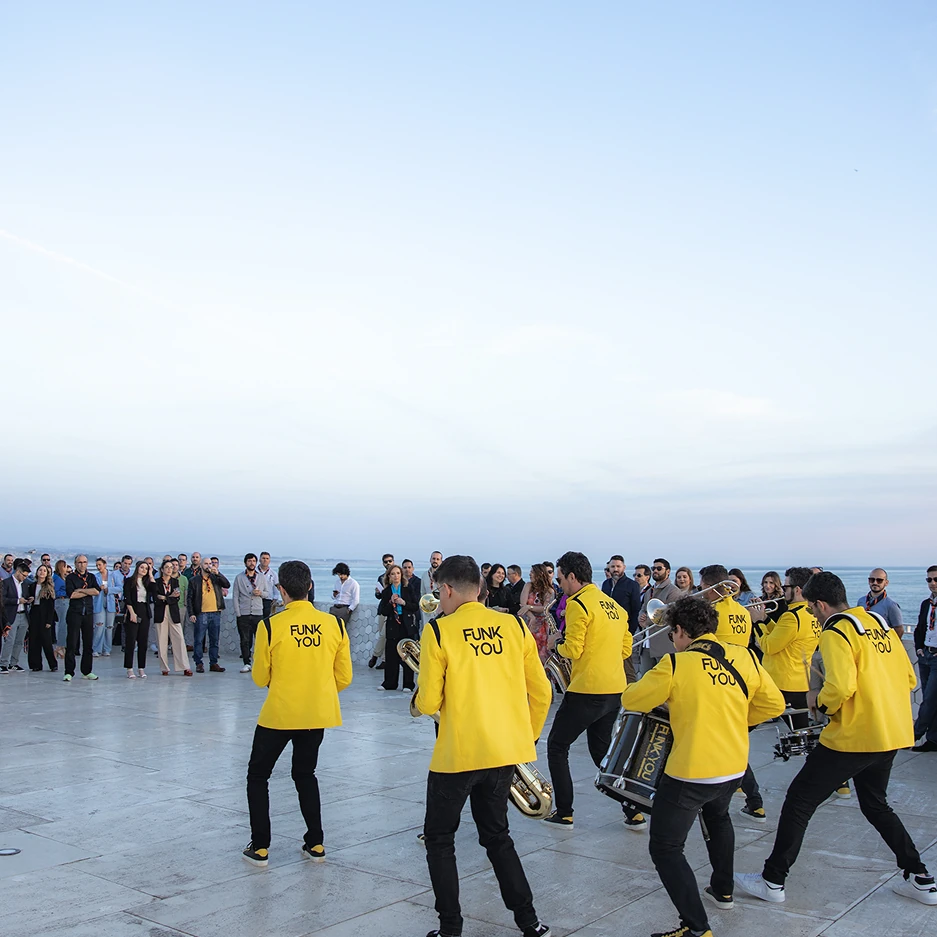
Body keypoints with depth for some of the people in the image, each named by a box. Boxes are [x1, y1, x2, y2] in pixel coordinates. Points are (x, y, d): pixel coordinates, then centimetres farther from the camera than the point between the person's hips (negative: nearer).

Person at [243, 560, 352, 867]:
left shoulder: (270, 626, -13)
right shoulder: (334, 624, -5)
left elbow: (260, 678, -3)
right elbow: (344, 678, 1)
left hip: (279, 714, -3)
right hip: (318, 714, 4)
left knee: (258, 775, 17)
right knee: (305, 774, 24)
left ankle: (260, 847, 15)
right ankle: (316, 844, 21)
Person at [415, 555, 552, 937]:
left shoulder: (438, 631, -10)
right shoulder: (514, 626, 2)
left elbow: (428, 704, -11)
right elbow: (541, 693, 5)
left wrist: (420, 698, 12)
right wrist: (526, 739, 18)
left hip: (456, 755, -5)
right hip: (506, 752, 5)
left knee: (439, 839, 15)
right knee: (496, 835, 23)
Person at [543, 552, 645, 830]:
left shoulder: (578, 603, -12)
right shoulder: (614, 605, 13)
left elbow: (572, 650, -16)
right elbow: (625, 650, 16)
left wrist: (556, 643, 3)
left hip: (587, 691, -8)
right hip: (615, 691, 8)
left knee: (557, 747, 8)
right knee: (602, 750, 20)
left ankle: (564, 813, 10)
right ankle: (634, 812, 13)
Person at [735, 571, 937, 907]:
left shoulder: (836, 633, -13)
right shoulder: (879, 623, 11)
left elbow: (840, 687, -26)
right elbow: (908, 680, 15)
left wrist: (818, 700, -7)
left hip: (853, 737, -8)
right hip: (893, 734, 8)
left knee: (799, 800, 2)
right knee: (876, 804, 27)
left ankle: (772, 880, 6)